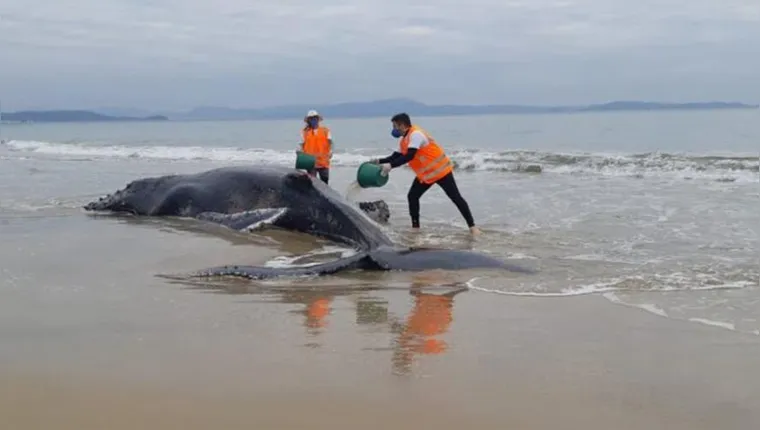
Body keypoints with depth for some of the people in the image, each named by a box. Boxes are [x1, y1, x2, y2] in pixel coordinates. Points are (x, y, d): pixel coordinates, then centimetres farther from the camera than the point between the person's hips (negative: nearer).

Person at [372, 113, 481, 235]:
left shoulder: (416, 134, -25)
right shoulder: (403, 139, 6)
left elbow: (409, 156, -35)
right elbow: (397, 156, 13)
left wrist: (390, 166, -37)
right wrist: (380, 161, 1)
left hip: (440, 170, -10)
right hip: (425, 174, 10)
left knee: (456, 197, -7)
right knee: (412, 196, 4)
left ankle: (472, 226, -4)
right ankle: (415, 227, 12)